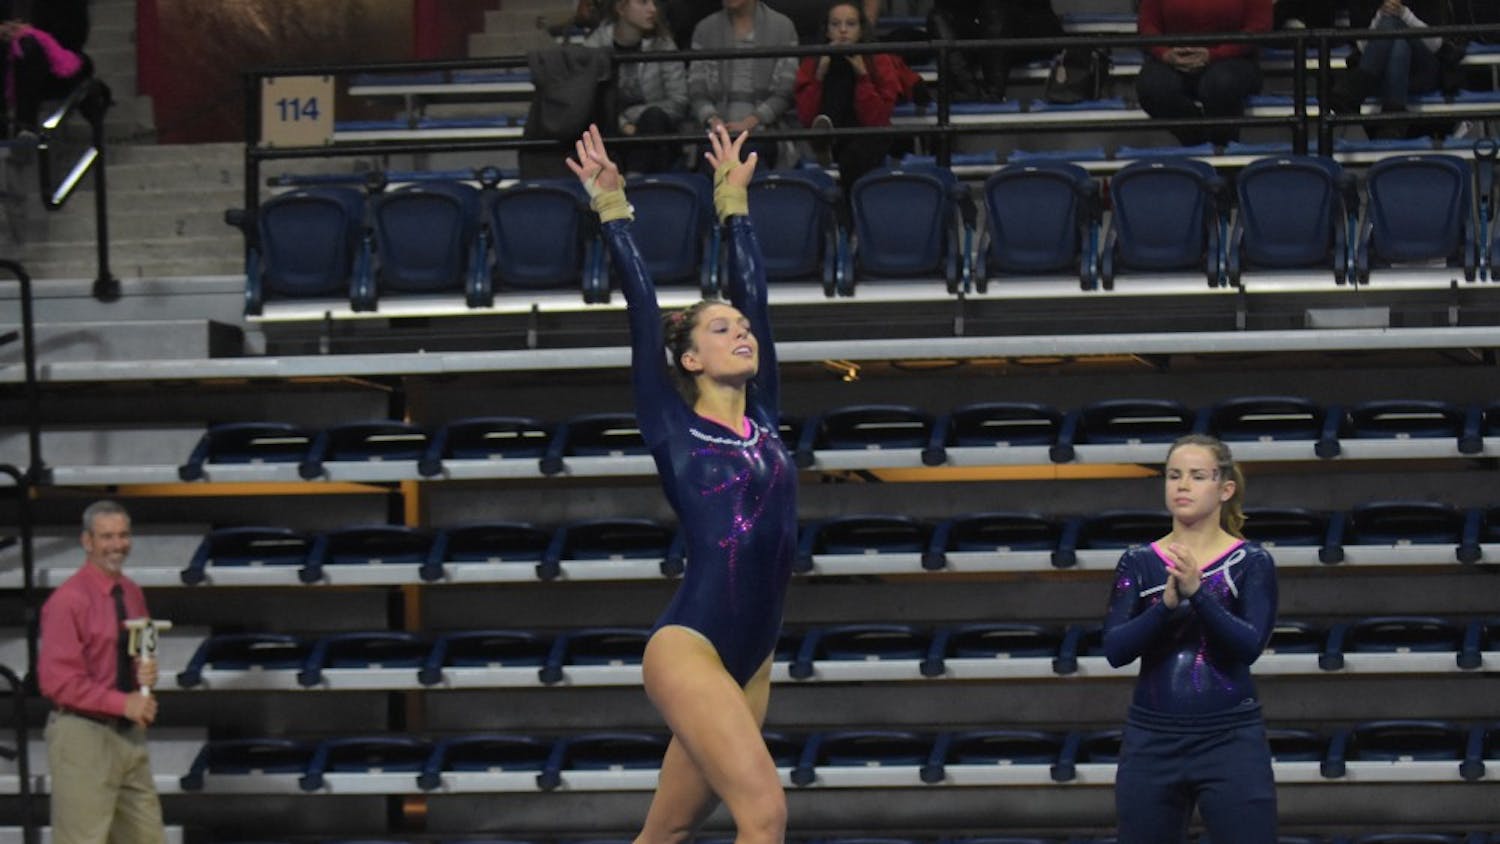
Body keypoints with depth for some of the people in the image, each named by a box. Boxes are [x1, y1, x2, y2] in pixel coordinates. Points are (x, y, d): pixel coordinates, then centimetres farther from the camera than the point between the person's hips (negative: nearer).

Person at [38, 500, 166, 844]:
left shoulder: (132, 593, 9)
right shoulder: (68, 600, -14)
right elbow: (57, 680, -18)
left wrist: (146, 672, -2)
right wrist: (123, 703, -20)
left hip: (129, 734, 8)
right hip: (84, 736, -8)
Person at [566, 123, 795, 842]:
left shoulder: (764, 418, 13)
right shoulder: (672, 428, 0)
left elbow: (753, 291, 18)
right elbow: (642, 306, -1)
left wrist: (734, 202, 22)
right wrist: (612, 209, 0)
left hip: (749, 661, 7)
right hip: (689, 647, -7)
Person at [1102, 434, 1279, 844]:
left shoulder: (1251, 563, -1)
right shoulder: (1138, 564, 6)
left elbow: (1250, 644, -15)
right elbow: (1115, 649, -6)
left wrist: (1197, 592, -27)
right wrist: (1167, 603, -21)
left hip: (1231, 741, -3)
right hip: (1151, 743, 3)